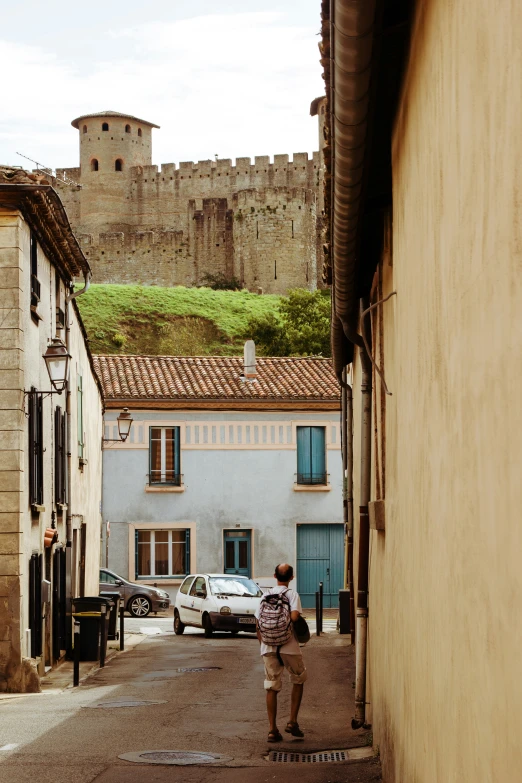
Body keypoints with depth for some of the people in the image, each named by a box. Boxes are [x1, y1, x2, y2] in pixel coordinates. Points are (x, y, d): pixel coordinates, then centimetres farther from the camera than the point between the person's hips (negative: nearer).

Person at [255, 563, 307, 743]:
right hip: (289, 647, -3)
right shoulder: (292, 595, -5)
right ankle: (292, 722, 12)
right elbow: (294, 616, -22)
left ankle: (273, 730, 5)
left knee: (271, 688, 8)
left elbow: (258, 625, 8)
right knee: (299, 680, 19)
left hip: (268, 648, 3)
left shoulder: (266, 596, 7)